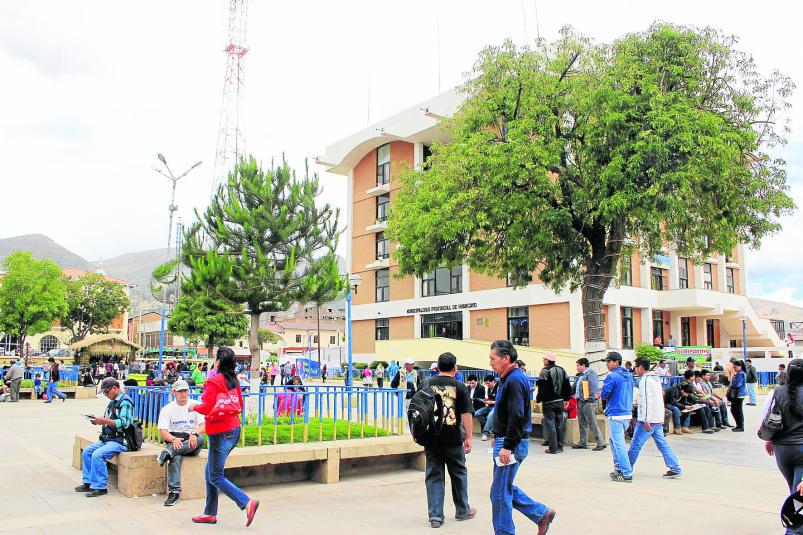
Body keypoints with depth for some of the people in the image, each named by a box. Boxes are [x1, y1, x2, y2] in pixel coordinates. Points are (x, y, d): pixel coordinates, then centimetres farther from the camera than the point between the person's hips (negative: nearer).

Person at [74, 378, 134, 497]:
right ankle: (88, 483, 13)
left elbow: (124, 423, -24)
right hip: (108, 439, 10)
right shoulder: (113, 401, 15)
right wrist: (99, 421, 3)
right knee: (87, 451, 6)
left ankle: (100, 487, -13)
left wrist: (105, 421, -24)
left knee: (97, 454, -24)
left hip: (120, 440, -10)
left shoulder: (125, 402, -15)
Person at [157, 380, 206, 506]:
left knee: (200, 438, -35)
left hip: (192, 443, 1)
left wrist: (194, 434, -28)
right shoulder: (167, 409, 6)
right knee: (176, 458, -34)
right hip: (174, 440, 0)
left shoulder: (196, 405, 5)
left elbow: (203, 425, -6)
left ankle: (167, 453, -39)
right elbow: (163, 430, -5)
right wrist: (174, 439, -26)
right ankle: (174, 492, -36)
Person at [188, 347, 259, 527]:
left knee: (216, 477, 0)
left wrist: (194, 407, 3)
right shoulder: (234, 381, 7)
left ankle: (247, 503, -10)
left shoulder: (213, 382, -14)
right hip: (234, 429, 8)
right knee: (210, 471, 18)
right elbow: (240, 406, 12)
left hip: (220, 433, -8)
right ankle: (210, 513, 23)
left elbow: (206, 408, -15)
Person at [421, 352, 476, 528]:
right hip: (453, 438, -2)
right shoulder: (459, 387, -4)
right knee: (459, 474, 16)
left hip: (431, 437, 2)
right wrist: (468, 437, -1)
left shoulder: (426, 384, 2)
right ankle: (462, 510, 29)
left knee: (434, 476, 10)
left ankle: (435, 516, 9)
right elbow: (466, 414, -7)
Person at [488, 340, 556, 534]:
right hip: (506, 441, 10)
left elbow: (516, 417, -25)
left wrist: (507, 446, -24)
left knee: (500, 493, -1)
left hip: (511, 445, -10)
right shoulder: (509, 378, 14)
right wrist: (498, 437, 20)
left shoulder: (514, 381, -18)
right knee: (506, 488, 18)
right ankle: (542, 514, 24)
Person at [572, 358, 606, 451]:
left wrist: (590, 397, -21)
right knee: (582, 424, 14)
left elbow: (594, 386, -18)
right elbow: (575, 386, 26)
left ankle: (601, 443, -4)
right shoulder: (580, 375, 18)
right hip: (580, 402, 10)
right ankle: (583, 443, 22)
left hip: (588, 402, -10)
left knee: (592, 424, -9)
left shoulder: (591, 373, -10)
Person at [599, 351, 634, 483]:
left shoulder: (612, 376, -15)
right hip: (627, 413, 9)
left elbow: (604, 394, -15)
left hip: (616, 415, -9)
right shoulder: (629, 376, 12)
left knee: (618, 444, -5)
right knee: (614, 441, 21)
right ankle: (618, 468, 25)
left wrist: (601, 395, 9)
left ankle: (627, 474, -5)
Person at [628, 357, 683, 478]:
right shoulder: (656, 379, 17)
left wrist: (646, 420, -22)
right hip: (658, 419, 10)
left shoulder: (645, 380, -15)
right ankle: (676, 468, 5)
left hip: (648, 420, -10)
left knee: (636, 444, -1)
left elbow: (647, 401, -21)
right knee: (662, 444, 9)